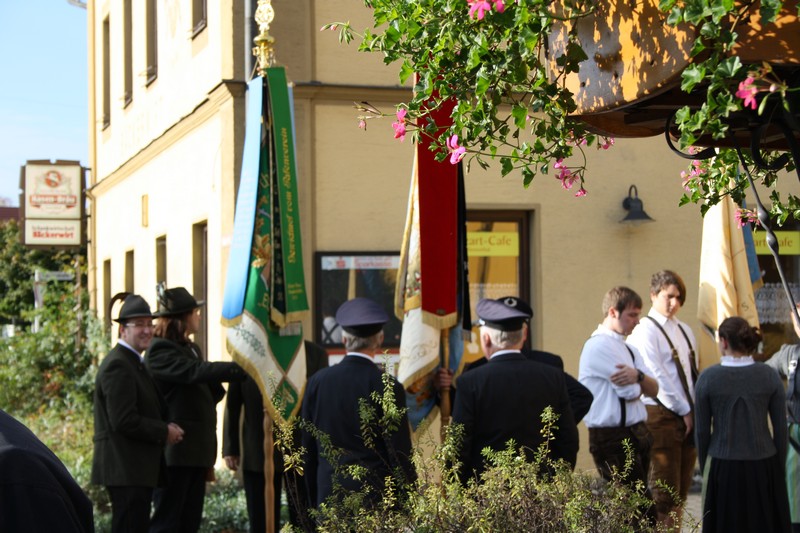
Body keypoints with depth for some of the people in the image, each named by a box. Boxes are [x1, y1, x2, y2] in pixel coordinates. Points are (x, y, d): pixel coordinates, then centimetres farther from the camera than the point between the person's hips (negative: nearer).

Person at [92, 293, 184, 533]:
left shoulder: (134, 363, 20)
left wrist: (166, 426, 6)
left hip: (138, 468, 10)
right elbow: (124, 421, -21)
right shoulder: (117, 365, -14)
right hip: (125, 469, -10)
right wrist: (164, 432, -12)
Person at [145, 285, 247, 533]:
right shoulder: (160, 350, -12)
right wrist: (243, 368, -29)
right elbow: (196, 372, -26)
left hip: (196, 451, 9)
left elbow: (212, 391, 22)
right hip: (174, 453, -9)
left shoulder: (191, 348, 17)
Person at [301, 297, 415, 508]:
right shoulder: (388, 388, -9)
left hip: (329, 498, 3)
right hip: (377, 497, -3)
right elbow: (401, 454, -6)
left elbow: (308, 451, 9)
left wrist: (315, 503, 18)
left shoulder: (317, 381, 2)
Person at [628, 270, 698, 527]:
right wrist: (683, 411, -9)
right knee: (664, 492, -7)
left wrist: (695, 410, 4)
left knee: (681, 490, 10)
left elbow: (693, 373, 15)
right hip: (662, 416, -7)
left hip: (688, 416, 7)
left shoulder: (684, 331, 16)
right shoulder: (646, 331, -8)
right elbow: (657, 377, -13)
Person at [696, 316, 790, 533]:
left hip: (723, 465, -1)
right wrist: (779, 466, 12)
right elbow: (781, 427, 0)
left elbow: (702, 430, -2)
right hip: (763, 465, 1)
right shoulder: (769, 376, -4)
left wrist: (704, 466, 11)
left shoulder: (708, 377, -7)